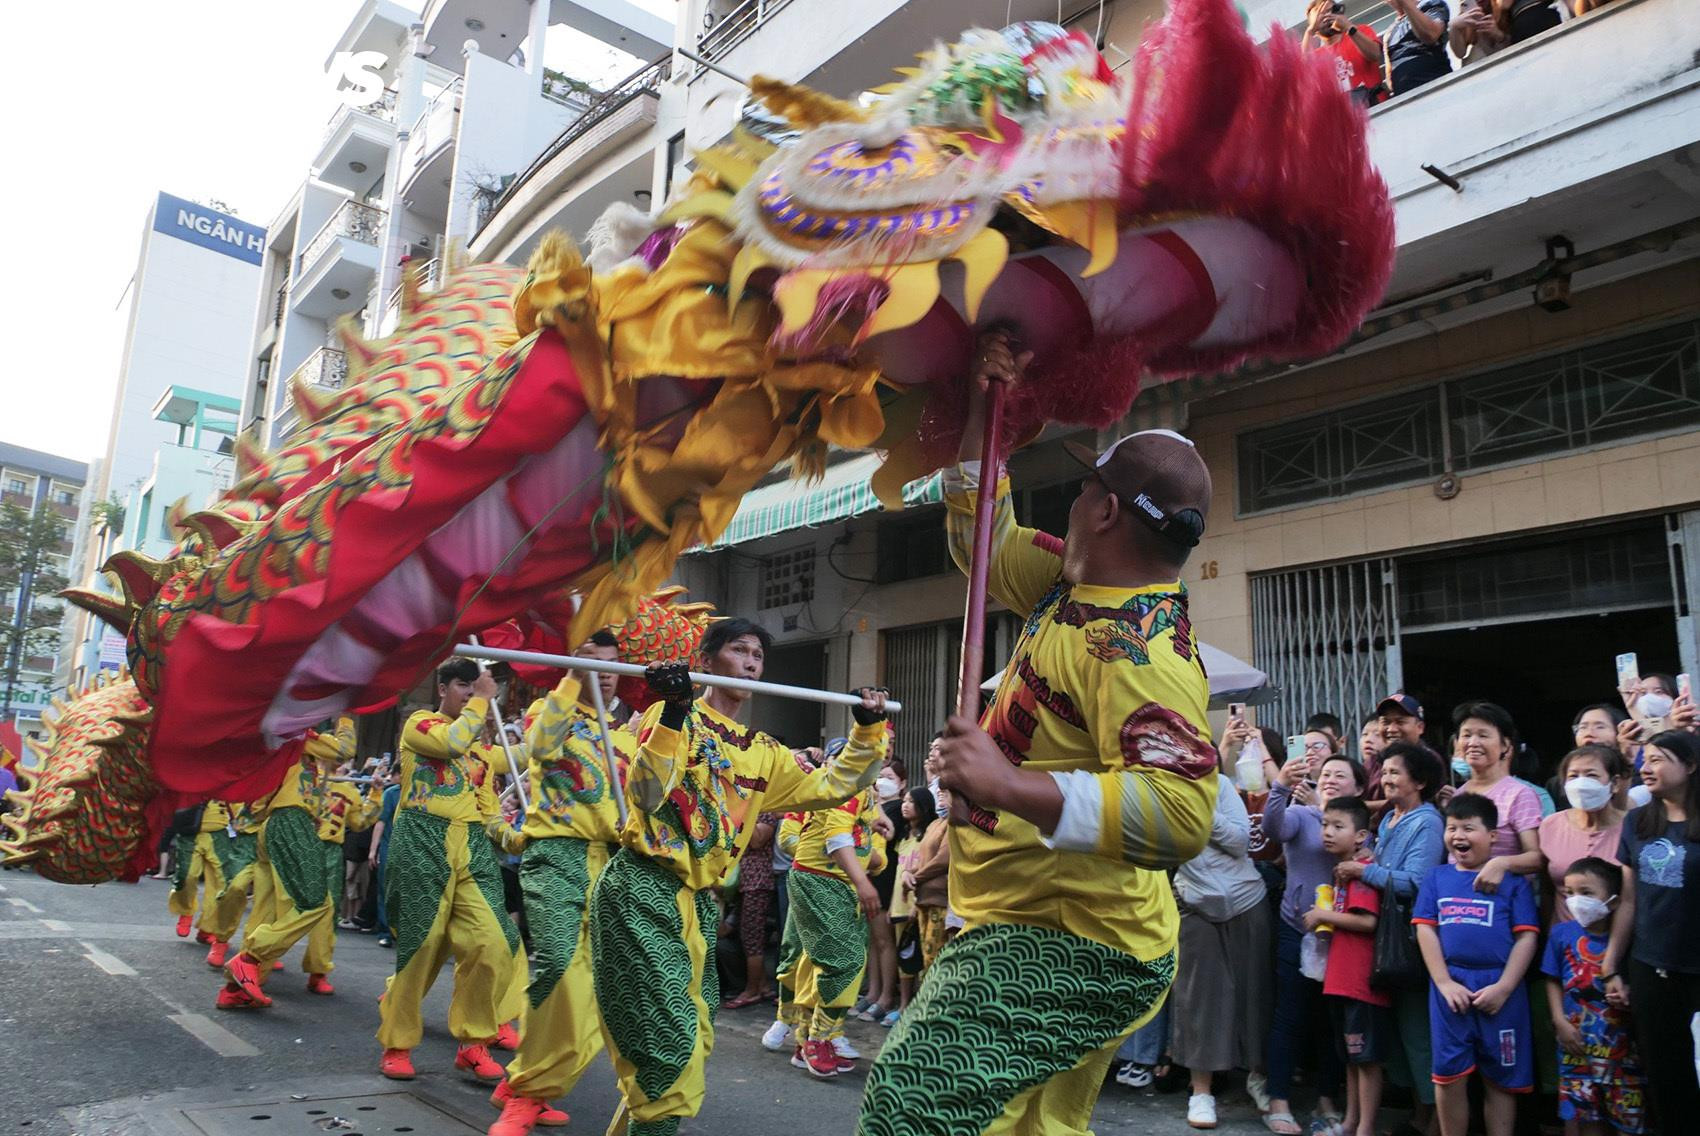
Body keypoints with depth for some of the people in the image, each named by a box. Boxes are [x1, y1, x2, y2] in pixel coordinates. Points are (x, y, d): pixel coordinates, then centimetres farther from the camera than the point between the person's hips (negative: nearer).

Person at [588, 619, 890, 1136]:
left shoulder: (764, 754, 12)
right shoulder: (673, 718, -6)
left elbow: (830, 787, 16)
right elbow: (646, 796, -19)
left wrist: (867, 732, 5)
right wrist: (673, 714, -30)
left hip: (699, 903, 7)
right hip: (640, 893, -7)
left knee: (694, 1040, 13)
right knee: (668, 1037, -10)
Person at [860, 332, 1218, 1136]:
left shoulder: (1137, 647, -23)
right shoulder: (1072, 590, 6)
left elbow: (1182, 815, -35)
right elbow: (979, 533, 22)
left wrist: (1010, 785, -40)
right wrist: (980, 406, 15)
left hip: (1068, 948, -10)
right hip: (1021, 928, 10)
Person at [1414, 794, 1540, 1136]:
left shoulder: (1512, 880, 3)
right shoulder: (1436, 877, 9)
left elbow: (1526, 938, -2)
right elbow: (1425, 930, 4)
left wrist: (1503, 988, -11)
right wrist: (1444, 983, -6)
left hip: (1500, 990, -1)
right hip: (1450, 988, 2)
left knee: (1500, 1080, 8)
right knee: (1448, 1078, 5)